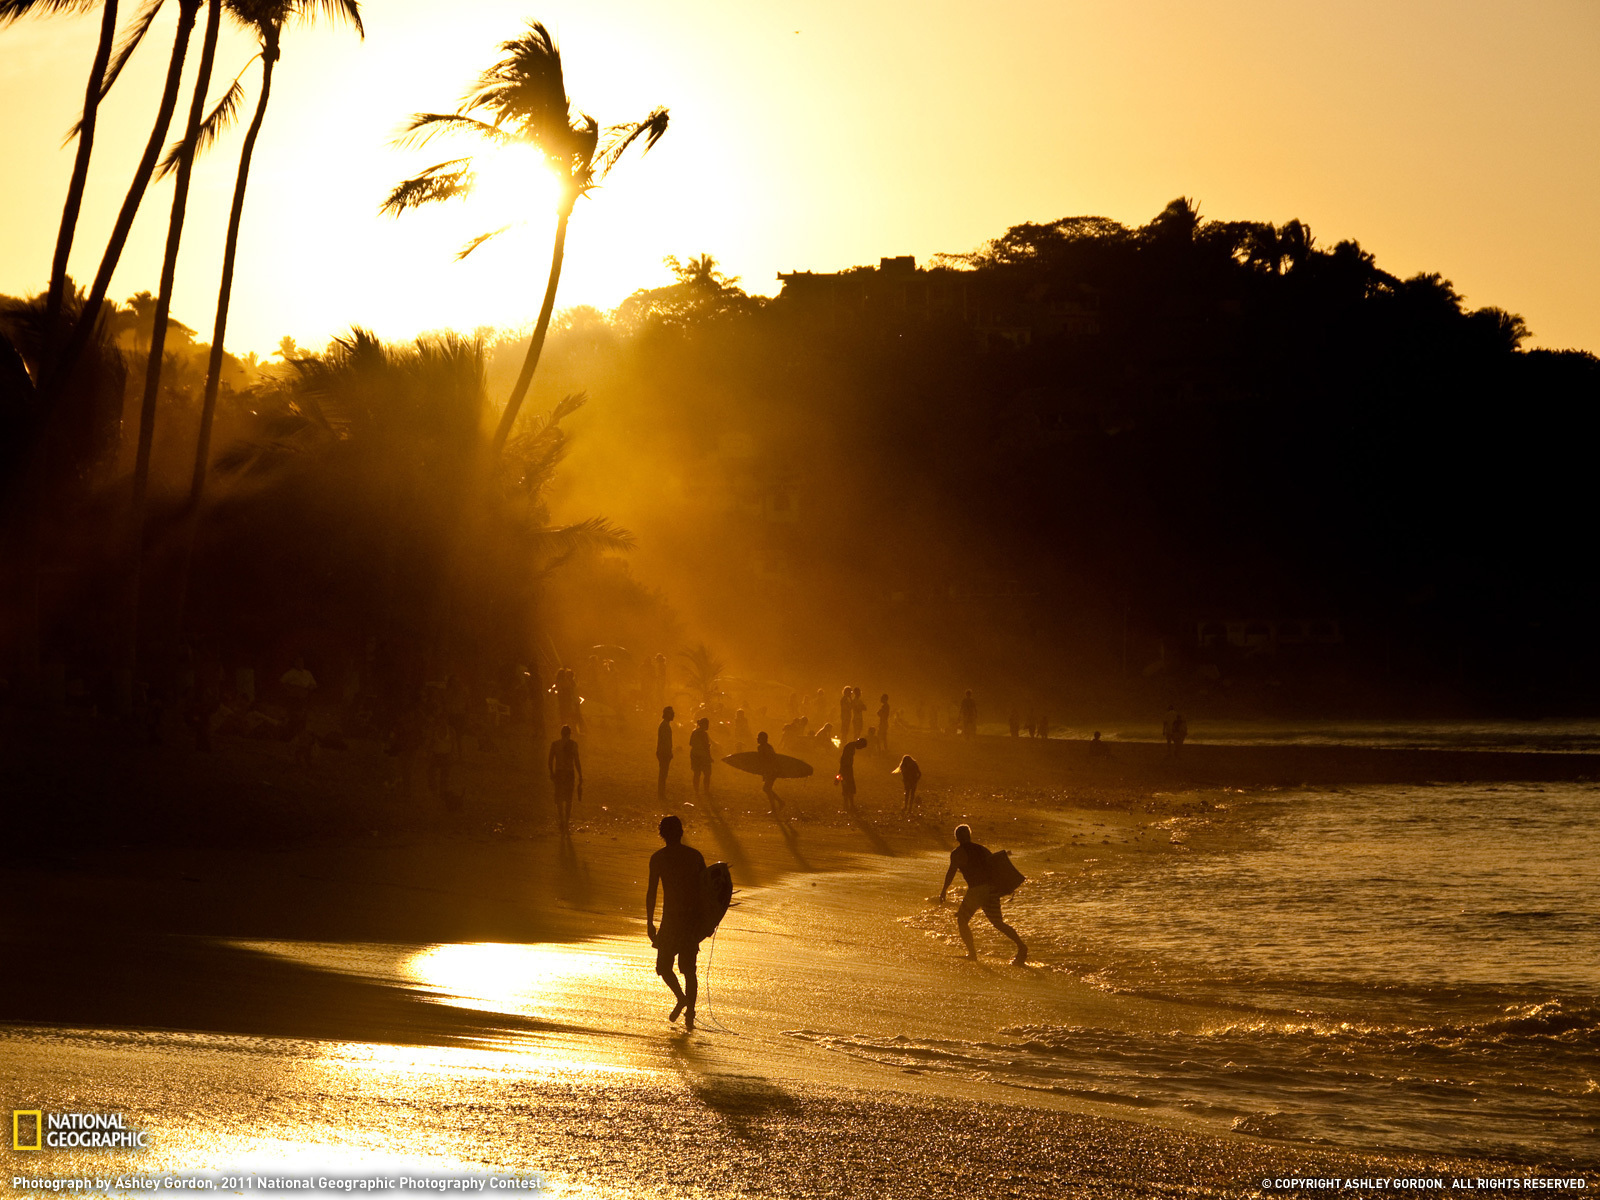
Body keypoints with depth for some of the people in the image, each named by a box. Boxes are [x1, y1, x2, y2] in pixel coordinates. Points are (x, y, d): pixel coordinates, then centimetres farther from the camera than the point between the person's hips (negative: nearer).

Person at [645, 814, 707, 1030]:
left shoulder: (659, 858, -3)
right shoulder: (696, 856, 7)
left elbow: (652, 892, -5)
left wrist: (649, 923, 0)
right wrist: (705, 919, 17)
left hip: (671, 918, -4)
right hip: (694, 919, 4)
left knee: (664, 965, 10)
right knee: (689, 968, 12)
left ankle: (681, 997, -14)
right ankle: (690, 1014, 6)